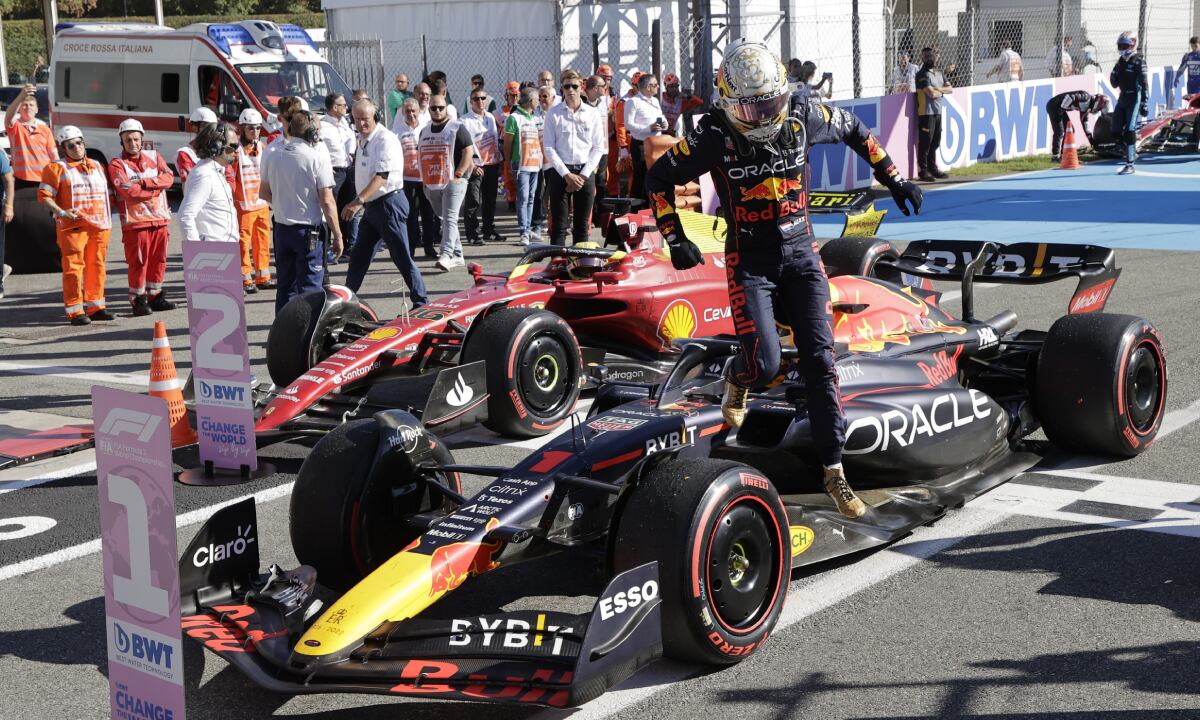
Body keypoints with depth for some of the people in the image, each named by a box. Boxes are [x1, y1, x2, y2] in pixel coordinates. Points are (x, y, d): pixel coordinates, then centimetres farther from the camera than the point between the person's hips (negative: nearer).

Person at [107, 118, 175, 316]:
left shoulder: (154, 157, 12)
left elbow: (168, 178, -3)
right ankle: (138, 300, 4)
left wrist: (145, 182, -14)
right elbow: (128, 191, -16)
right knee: (138, 262, -4)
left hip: (160, 218, 5)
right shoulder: (117, 164, -3)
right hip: (136, 221, -5)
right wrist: (156, 188, -9)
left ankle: (155, 296, 20)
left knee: (159, 259, 9)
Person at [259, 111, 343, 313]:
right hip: (309, 231, -6)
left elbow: (265, 193, 13)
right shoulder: (317, 158, -13)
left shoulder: (274, 156, 3)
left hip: (282, 228, 6)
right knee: (309, 288, 0)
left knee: (285, 287, 15)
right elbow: (327, 202, -15)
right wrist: (337, 236, -8)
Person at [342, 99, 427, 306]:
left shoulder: (385, 139, -16)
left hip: (389, 202, -9)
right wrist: (360, 202, 16)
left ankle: (420, 303, 0)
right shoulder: (362, 140, 13)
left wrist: (359, 200, -33)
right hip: (371, 205, 9)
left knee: (402, 257, -6)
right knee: (359, 256, 16)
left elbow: (382, 176, -25)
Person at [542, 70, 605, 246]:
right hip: (560, 172, -2)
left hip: (585, 173, 2)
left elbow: (598, 148, 4)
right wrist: (567, 174, -10)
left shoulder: (593, 114, 6)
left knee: (583, 224, 5)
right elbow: (548, 147, -2)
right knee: (559, 224, -3)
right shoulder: (554, 113, 2)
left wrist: (583, 175, -6)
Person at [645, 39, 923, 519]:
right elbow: (659, 178, -2)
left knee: (819, 361, -5)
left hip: (801, 255, 3)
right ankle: (737, 378, 27)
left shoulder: (804, 119, -6)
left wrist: (893, 178, 12)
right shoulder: (715, 136, -13)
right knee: (765, 364, -14)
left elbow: (854, 129, 14)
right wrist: (675, 238, -6)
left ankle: (834, 469, 3)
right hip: (750, 263, -2)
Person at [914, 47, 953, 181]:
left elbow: (950, 89, 7)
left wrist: (938, 89, -11)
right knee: (925, 142, -6)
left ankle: (933, 168, 22)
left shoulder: (939, 73, 16)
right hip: (926, 113, -8)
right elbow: (931, 93, -20)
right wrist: (942, 92, -1)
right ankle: (923, 170, -2)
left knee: (935, 142, 13)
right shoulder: (922, 74, -10)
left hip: (938, 112, 8)